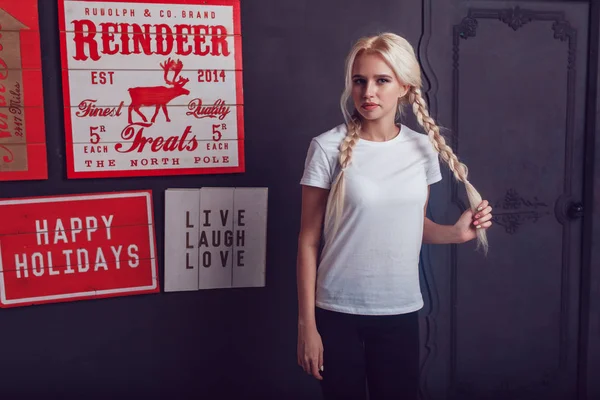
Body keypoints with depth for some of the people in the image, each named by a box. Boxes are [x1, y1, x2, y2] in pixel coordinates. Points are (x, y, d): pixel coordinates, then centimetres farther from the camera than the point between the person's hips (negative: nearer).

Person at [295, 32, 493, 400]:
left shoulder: (423, 148, 1)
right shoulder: (329, 148, -11)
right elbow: (309, 241, -8)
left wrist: (456, 233, -7)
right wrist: (307, 323, -7)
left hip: (401, 312, 3)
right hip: (338, 313, -3)